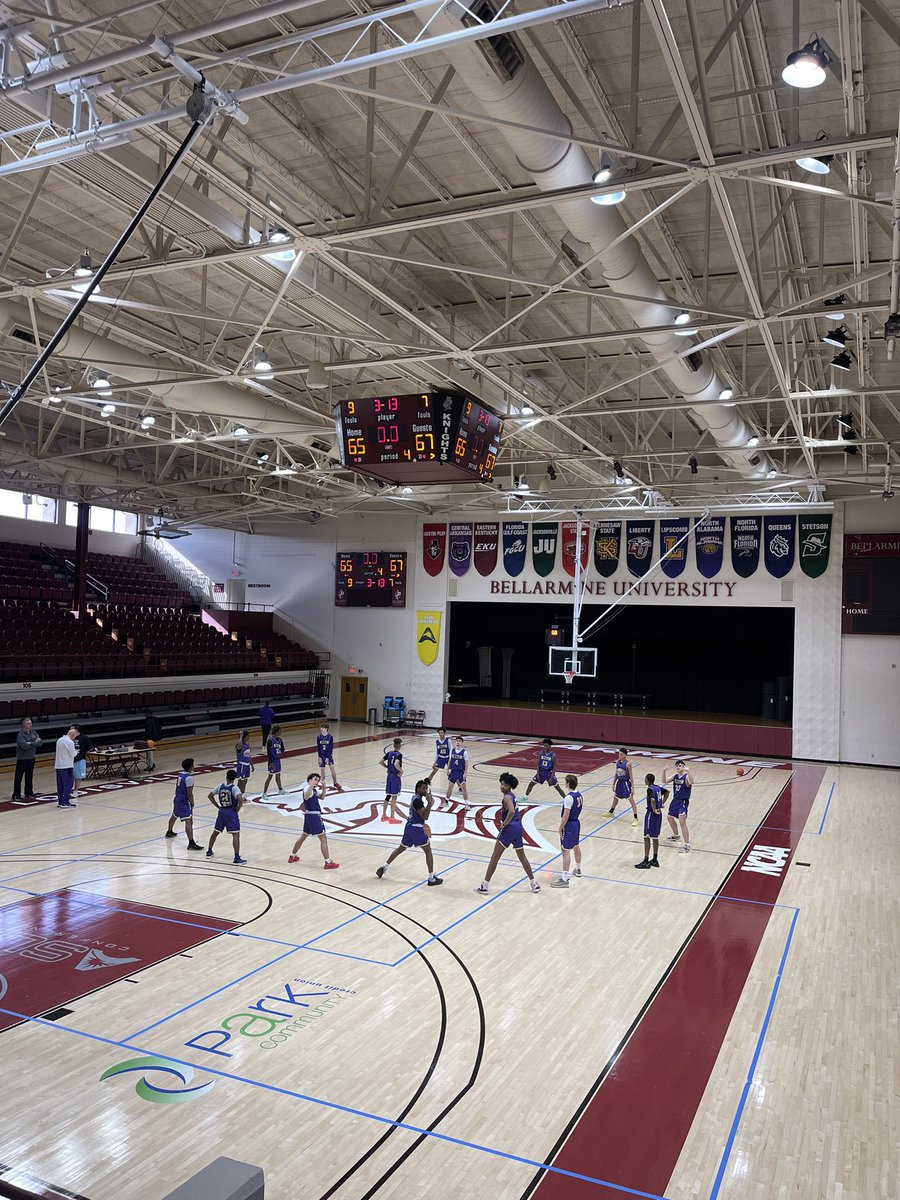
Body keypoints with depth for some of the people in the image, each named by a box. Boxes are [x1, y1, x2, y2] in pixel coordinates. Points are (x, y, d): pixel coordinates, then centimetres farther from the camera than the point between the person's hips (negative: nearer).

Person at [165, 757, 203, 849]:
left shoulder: (180, 774, 6)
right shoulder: (189, 777, -20)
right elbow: (189, 793, -20)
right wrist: (192, 804, -9)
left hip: (177, 799, 10)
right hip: (184, 802, -10)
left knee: (174, 816, 34)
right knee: (189, 821, -17)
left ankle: (169, 832, 59)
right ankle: (191, 843, -26)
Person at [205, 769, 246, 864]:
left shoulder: (220, 786, 3)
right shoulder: (234, 788, -13)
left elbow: (210, 796, 13)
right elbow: (240, 799, -28)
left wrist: (218, 806, 14)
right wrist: (238, 809, -10)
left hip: (222, 812, 6)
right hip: (231, 812, -6)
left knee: (215, 832, 23)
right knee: (236, 834, -6)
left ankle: (209, 852, 36)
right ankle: (237, 858, -14)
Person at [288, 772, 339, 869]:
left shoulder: (314, 789, 13)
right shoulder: (308, 788, -16)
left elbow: (322, 797, 22)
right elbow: (306, 797, -38)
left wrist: (324, 788, 4)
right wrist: (311, 786, -52)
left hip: (309, 816, 10)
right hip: (313, 816, -10)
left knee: (303, 836, 23)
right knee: (323, 839, -6)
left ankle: (292, 856, 36)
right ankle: (328, 863, -6)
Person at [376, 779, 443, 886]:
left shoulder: (415, 798, 13)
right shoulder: (417, 800, -17)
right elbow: (425, 816, -24)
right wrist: (429, 803, -31)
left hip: (409, 827, 9)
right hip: (416, 829, -9)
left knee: (400, 849, 20)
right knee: (428, 851, -1)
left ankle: (384, 867, 23)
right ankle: (431, 878, -1)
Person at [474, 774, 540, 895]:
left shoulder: (507, 797, -15)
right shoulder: (512, 795, 12)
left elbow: (511, 811, -33)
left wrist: (504, 823, -20)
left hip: (509, 828, -9)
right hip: (518, 827, 9)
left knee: (495, 857, -1)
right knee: (522, 857, 20)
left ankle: (485, 885, 1)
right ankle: (534, 883, 25)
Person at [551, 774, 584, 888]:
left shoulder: (569, 797, -24)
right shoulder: (579, 795, 3)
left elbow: (565, 816, -23)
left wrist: (560, 828, -14)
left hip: (569, 825, -9)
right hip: (577, 822, 9)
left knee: (566, 850, -8)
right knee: (576, 846, 26)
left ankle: (564, 879, -9)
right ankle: (578, 870, 46)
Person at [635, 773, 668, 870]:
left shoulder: (650, 789, -18)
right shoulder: (658, 787, 7)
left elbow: (652, 800, -35)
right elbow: (667, 791, 25)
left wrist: (654, 810, -20)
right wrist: (662, 803, 19)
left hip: (652, 814, -9)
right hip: (659, 813, 9)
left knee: (647, 837, -1)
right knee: (655, 837, 17)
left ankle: (646, 862, 1)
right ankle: (655, 860, 24)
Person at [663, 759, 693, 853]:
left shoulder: (686, 777, -16)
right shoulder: (675, 776, 5)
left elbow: (691, 782, -37)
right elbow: (664, 781, 3)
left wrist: (688, 771, -48)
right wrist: (664, 771, -12)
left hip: (683, 802, -8)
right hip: (675, 801, 8)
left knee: (682, 821, -19)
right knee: (670, 818, 25)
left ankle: (687, 845, -17)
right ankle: (676, 836, 49)